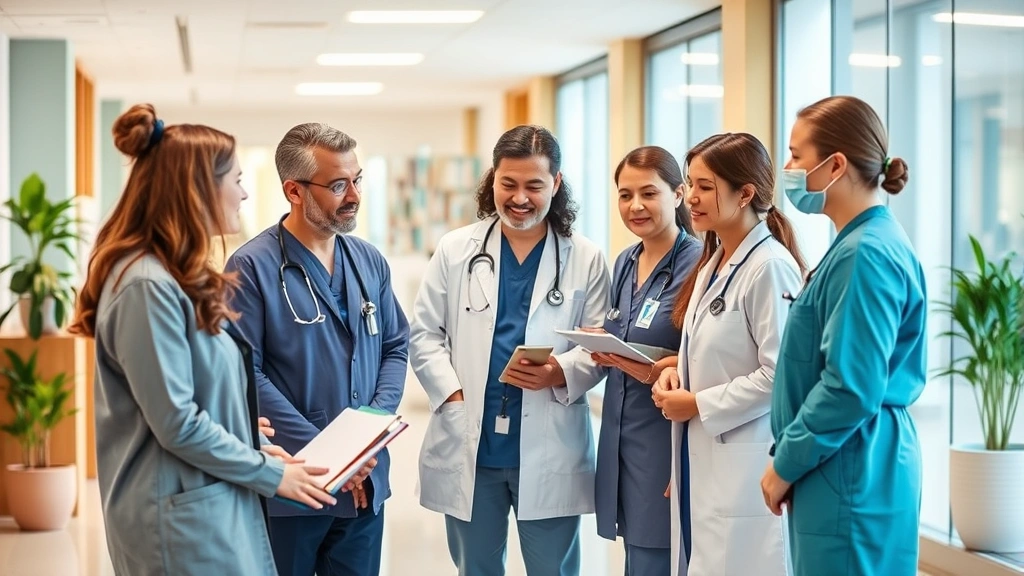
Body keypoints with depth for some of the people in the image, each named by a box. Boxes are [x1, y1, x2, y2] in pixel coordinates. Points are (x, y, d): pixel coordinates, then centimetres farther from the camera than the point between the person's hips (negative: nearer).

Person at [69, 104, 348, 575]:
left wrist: (258, 448, 7)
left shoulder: (179, 278, 13)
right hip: (182, 515, -10)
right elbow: (178, 424, -21)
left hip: (216, 502, 10)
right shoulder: (148, 286, -19)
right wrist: (271, 474, -13)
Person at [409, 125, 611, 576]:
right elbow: (424, 336, 5)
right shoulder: (456, 250, 4)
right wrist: (452, 393, -9)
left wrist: (561, 372, -21)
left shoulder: (585, 259, 2)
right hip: (468, 446, 1)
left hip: (550, 451, -1)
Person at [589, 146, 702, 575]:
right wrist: (606, 349, 2)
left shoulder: (697, 263, -13)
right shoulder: (624, 262, 12)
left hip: (666, 440, -8)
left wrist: (659, 370, -26)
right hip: (622, 436, 8)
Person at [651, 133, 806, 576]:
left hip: (745, 468, -9)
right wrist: (676, 376, 4)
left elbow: (779, 375, -19)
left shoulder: (770, 266, -14)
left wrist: (699, 405, -13)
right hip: (703, 460, 9)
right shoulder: (712, 264, 14)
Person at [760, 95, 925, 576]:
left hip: (851, 478, -10)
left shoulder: (865, 255, -18)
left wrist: (786, 463, -13)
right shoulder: (859, 243, 13)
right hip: (846, 470, 10)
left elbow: (852, 389, -24)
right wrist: (791, 457, 17)